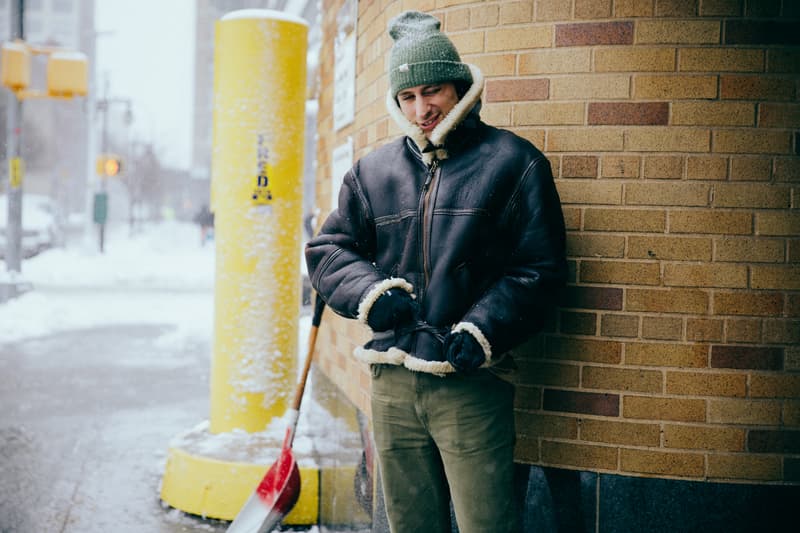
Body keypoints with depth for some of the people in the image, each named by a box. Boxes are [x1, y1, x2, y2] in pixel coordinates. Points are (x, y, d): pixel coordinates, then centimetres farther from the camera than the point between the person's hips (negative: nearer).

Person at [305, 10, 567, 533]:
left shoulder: (512, 162, 1)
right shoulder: (374, 170, 14)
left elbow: (540, 269, -2)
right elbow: (327, 249, 16)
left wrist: (480, 331, -14)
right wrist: (372, 293, -4)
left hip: (473, 385, -4)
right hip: (392, 381, 4)